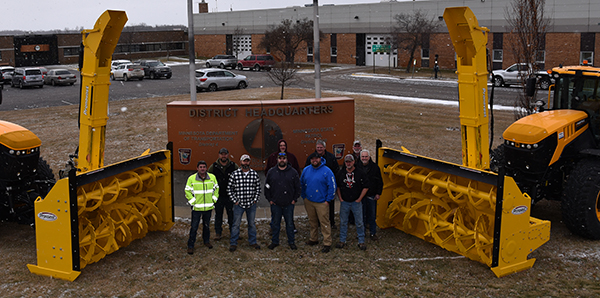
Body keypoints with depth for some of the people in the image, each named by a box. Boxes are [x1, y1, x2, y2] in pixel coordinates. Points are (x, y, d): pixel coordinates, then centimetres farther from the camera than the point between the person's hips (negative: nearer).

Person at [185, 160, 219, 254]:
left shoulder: (212, 177, 0)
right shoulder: (191, 179, -7)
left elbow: (216, 189, 12)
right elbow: (187, 191, -2)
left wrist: (214, 199, 5)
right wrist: (193, 202, -6)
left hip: (208, 207, 3)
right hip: (196, 208, -3)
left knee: (207, 225, 17)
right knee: (194, 227, -1)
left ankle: (206, 241, 36)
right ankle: (190, 246, 9)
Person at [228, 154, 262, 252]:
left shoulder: (255, 174, 1)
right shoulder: (234, 174, -5)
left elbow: (258, 188, 8)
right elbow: (229, 189, -1)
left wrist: (255, 200, 1)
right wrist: (234, 200, -4)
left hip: (251, 204, 2)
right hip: (239, 204, -2)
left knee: (252, 223, 13)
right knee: (236, 224, 3)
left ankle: (253, 242, 26)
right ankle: (233, 243, 14)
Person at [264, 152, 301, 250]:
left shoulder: (293, 172, 1)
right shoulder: (271, 172, 4)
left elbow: (298, 187, 5)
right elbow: (267, 187, 8)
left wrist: (294, 199, -1)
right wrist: (269, 199, 2)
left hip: (289, 204, -1)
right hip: (275, 204, 1)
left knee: (290, 223, 8)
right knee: (275, 223, 10)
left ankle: (291, 242, 20)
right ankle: (275, 241, 23)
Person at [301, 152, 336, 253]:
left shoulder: (327, 171, -10)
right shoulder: (306, 170, 5)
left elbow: (332, 186, -9)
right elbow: (301, 183, 17)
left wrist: (328, 200, -11)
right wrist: (304, 196, 12)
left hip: (322, 202, -5)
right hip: (308, 201, 5)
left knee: (324, 223, -4)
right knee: (312, 221, 17)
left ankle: (327, 244, 3)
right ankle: (313, 239, 33)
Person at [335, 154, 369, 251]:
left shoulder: (360, 173, -4)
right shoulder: (340, 173, 5)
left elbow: (366, 187, -1)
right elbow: (337, 187, 13)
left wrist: (359, 199, -5)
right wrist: (340, 199, 4)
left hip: (356, 202, -2)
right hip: (344, 202, 2)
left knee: (359, 222, 1)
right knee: (343, 222, 8)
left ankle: (361, 242, 10)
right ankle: (342, 241, 19)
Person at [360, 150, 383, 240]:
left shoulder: (375, 167, -2)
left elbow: (380, 181, 4)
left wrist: (378, 193, -1)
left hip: (372, 195, 0)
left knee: (372, 215, 8)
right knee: (362, 215, 8)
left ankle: (373, 233, 19)